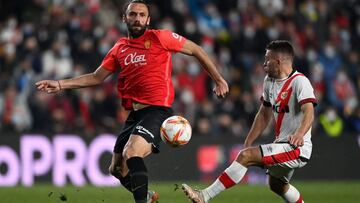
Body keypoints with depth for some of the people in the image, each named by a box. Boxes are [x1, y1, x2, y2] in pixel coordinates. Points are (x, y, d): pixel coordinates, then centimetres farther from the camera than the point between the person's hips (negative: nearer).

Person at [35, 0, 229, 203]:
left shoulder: (159, 37, -4)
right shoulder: (119, 49, 13)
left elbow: (196, 50, 4)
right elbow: (96, 78, 20)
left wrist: (219, 80, 4)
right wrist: (60, 84, 14)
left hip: (157, 110, -7)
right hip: (135, 113, 7)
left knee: (131, 153, -30)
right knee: (117, 169, 11)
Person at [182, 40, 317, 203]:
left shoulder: (299, 82, -18)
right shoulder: (269, 81, 9)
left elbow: (309, 112, -32)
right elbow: (264, 114, 18)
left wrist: (299, 134, -51)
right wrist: (248, 143, 15)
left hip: (297, 148, -10)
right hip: (282, 146, 10)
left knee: (246, 156, -22)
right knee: (276, 185, 30)